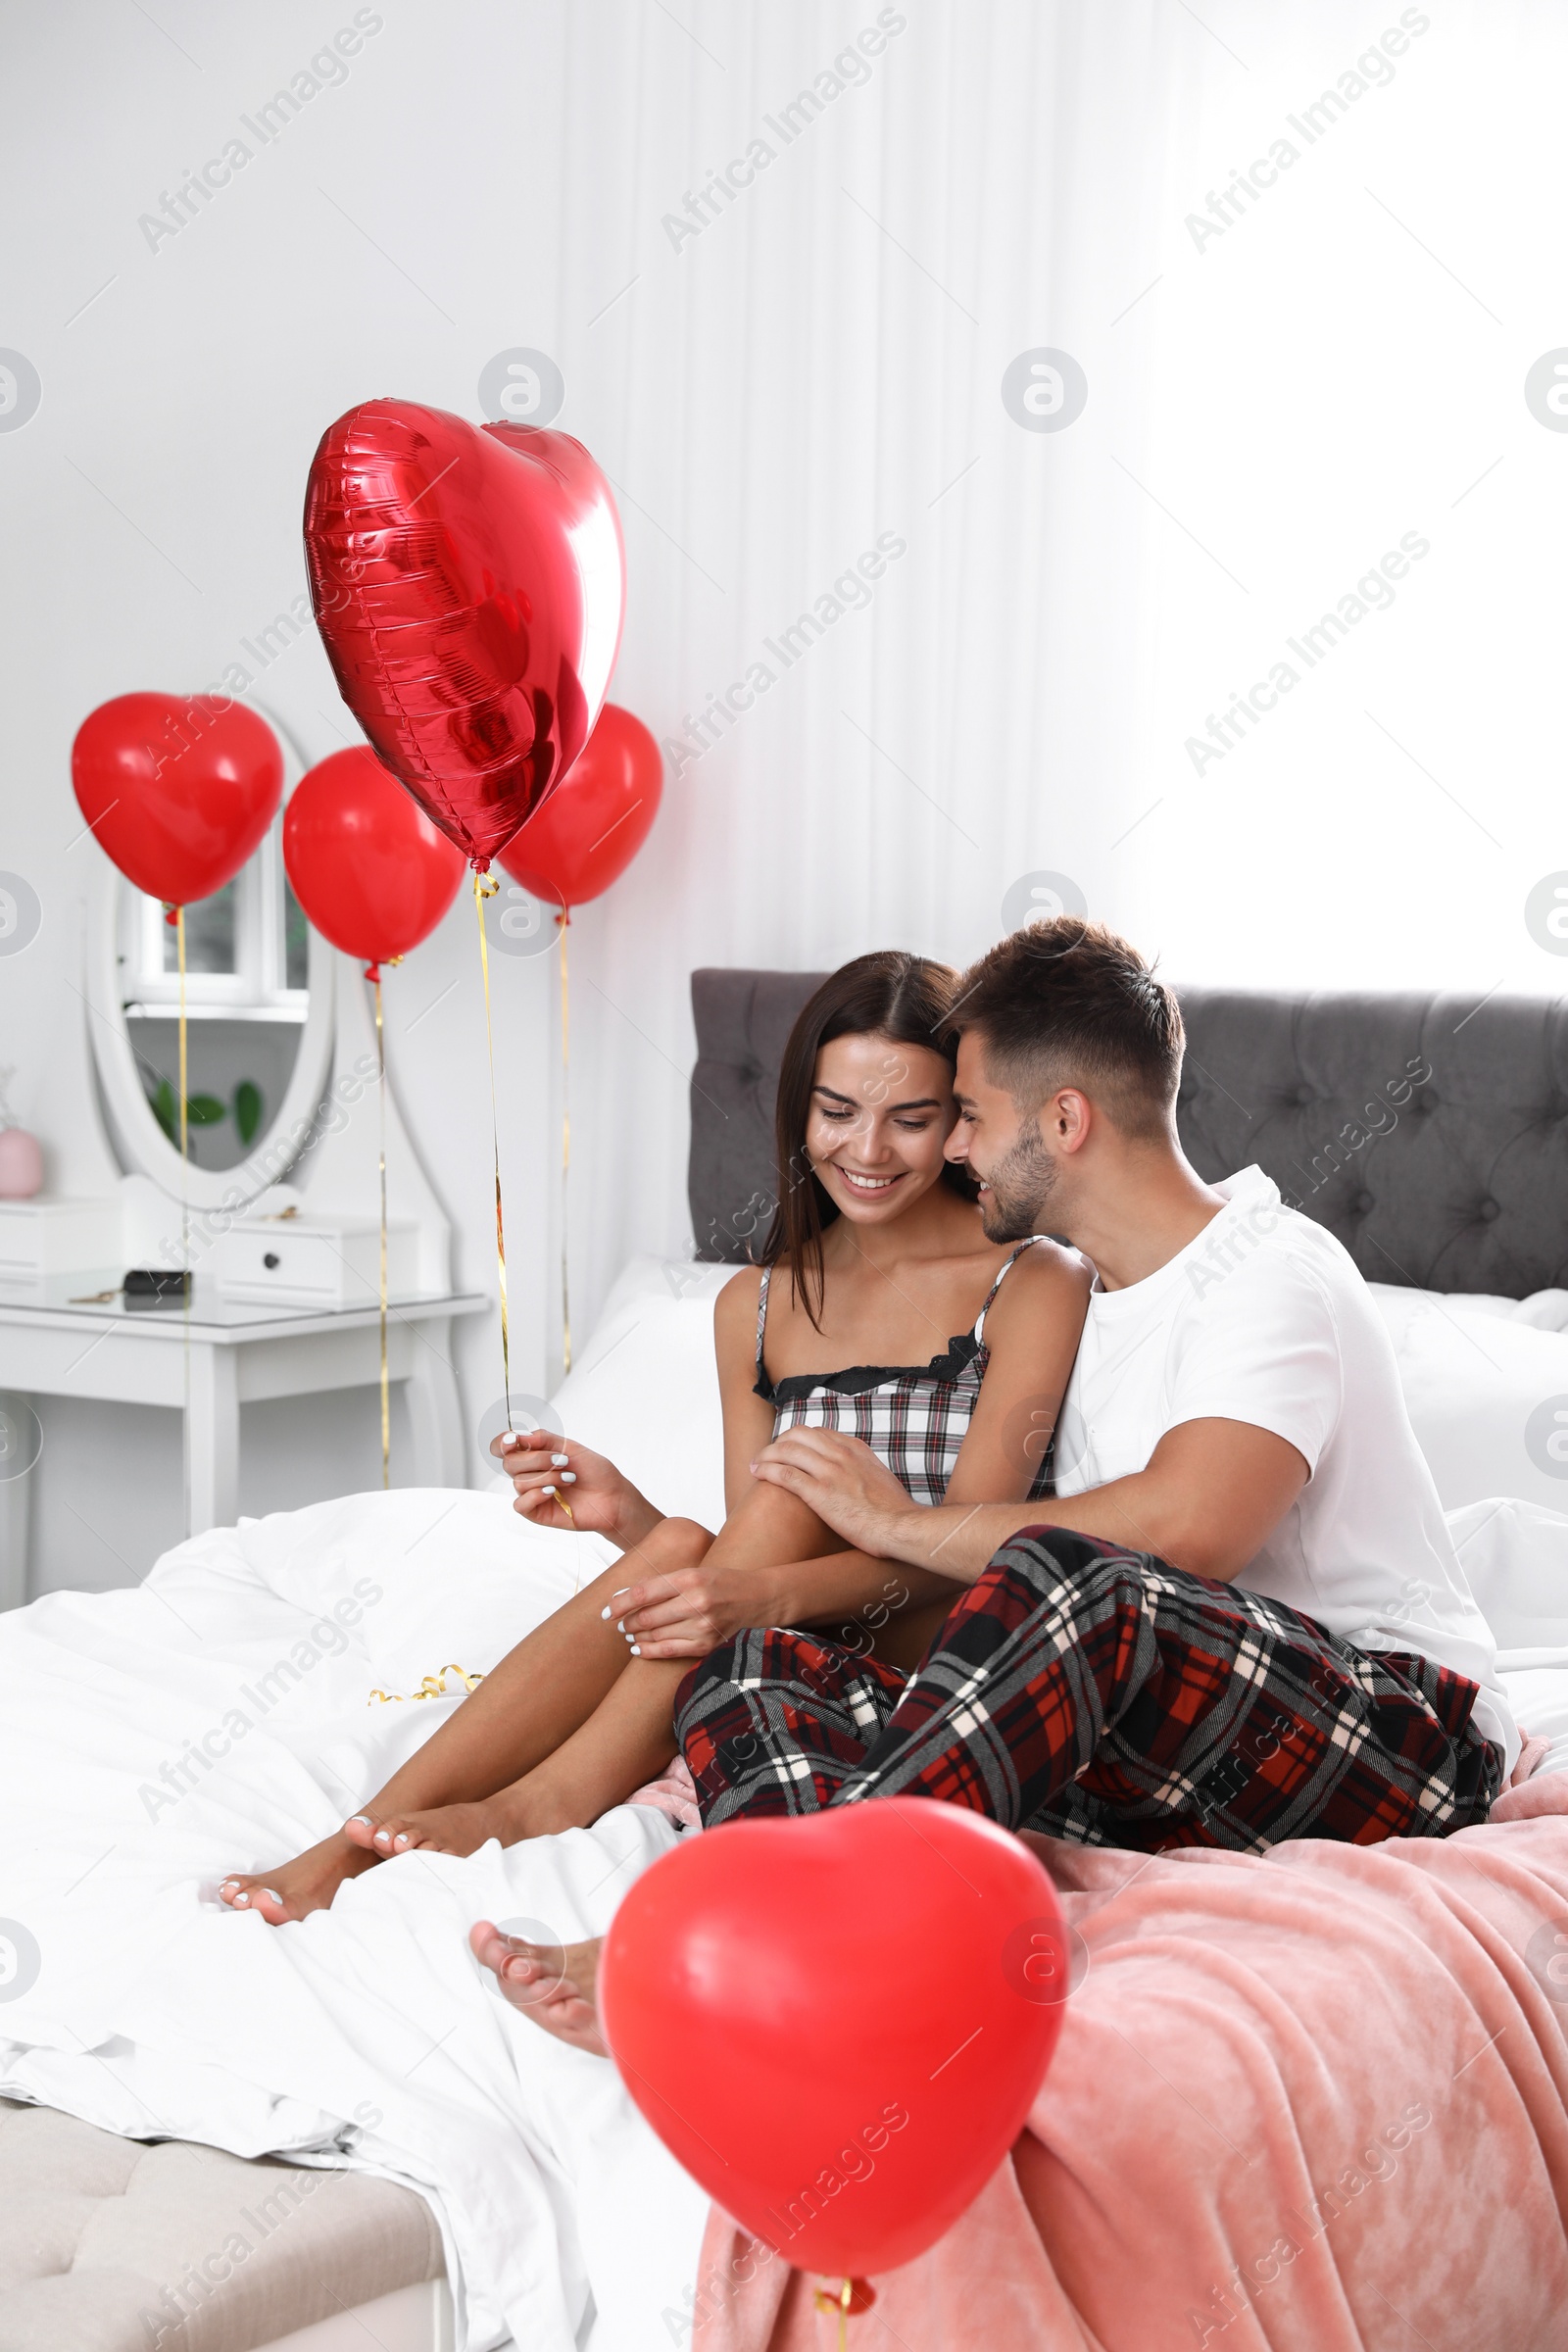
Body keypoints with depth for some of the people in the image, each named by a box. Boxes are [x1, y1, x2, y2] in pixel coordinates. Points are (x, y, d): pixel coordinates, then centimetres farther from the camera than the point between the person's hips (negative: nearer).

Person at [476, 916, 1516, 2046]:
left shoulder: (1276, 1270, -7)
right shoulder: (1075, 1309, 21)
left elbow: (1189, 1527, -25)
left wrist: (895, 1521, -12)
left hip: (1404, 1741, -7)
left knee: (1067, 1577, -37)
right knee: (749, 1670, -13)